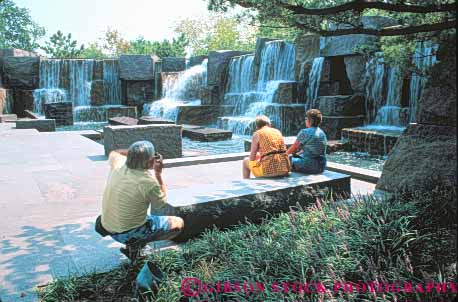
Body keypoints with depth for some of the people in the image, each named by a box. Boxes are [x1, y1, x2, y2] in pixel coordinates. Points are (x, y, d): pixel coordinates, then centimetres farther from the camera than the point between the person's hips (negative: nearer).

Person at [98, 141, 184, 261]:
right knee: (178, 223, 4)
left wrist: (133, 153, 7)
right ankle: (137, 243, -3)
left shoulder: (119, 164, -11)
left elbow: (113, 153, 16)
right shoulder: (149, 182, -27)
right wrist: (158, 173, -7)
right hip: (127, 234, -7)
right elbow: (160, 204, -5)